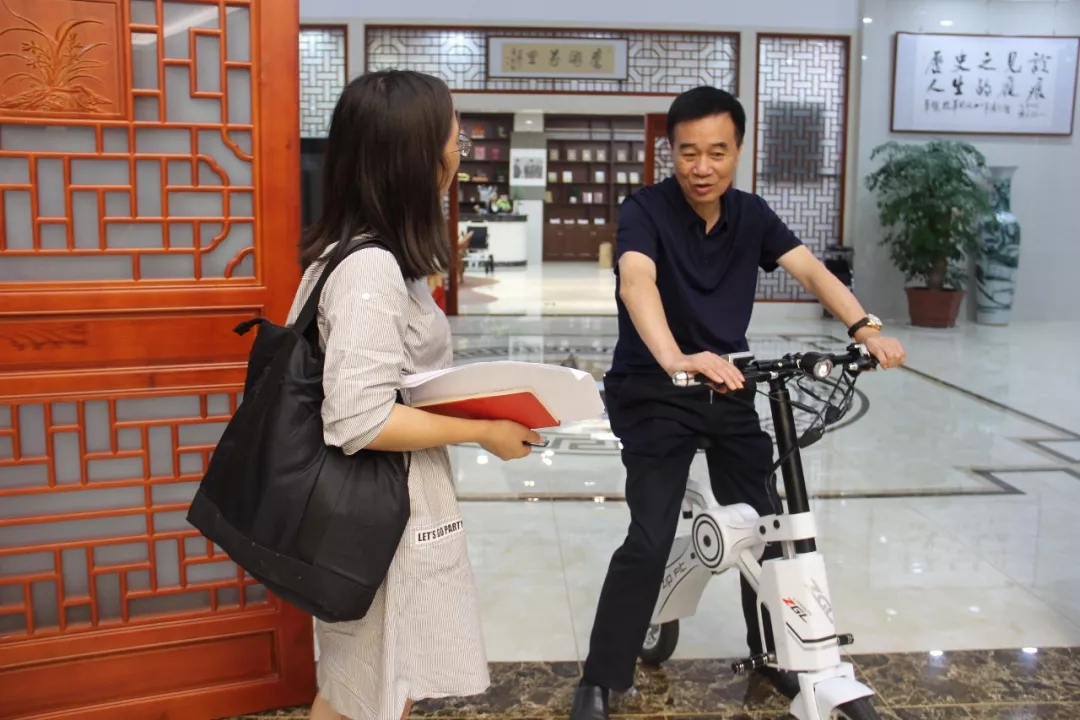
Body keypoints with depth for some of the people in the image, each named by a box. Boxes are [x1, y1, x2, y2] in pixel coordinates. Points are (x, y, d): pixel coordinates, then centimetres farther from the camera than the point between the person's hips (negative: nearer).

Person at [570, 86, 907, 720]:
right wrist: (676, 359, -52)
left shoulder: (752, 215, 2)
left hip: (729, 389, 5)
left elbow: (810, 270, -10)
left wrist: (867, 328, -28)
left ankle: (772, 651, 33)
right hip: (654, 393, -5)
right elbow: (636, 282, -34)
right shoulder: (646, 209, -15)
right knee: (650, 540, -11)